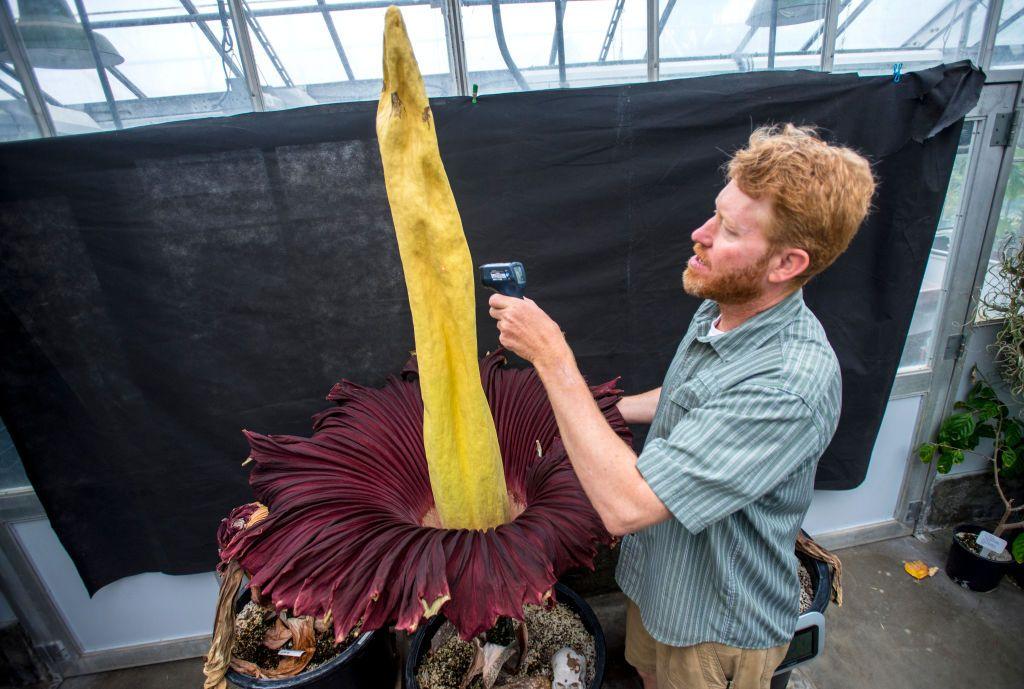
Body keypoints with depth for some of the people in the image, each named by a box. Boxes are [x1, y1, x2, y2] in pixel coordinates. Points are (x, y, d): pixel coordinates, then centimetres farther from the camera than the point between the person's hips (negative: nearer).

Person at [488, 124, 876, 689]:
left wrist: (553, 357, -38)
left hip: (720, 626, -7)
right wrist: (609, 410, 5)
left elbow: (625, 505, -42)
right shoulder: (723, 309, -10)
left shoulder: (791, 384, -39)